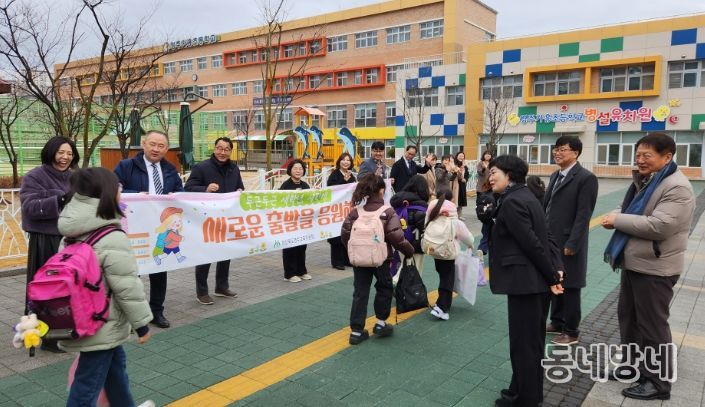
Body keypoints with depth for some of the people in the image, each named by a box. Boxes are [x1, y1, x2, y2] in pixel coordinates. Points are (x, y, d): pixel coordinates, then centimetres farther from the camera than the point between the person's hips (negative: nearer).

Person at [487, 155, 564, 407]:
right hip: (536, 281, 10)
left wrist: (551, 276, -13)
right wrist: (554, 272, 7)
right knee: (532, 341, 19)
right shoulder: (526, 196, 14)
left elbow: (531, 243, -20)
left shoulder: (511, 202, -17)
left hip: (525, 281, -10)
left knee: (522, 344, 3)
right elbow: (543, 238, 12)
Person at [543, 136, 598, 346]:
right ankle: (557, 322, 31)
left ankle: (571, 331, 18)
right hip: (551, 241, 7)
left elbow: (583, 215, -17)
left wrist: (571, 244, -19)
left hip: (568, 244, -7)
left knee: (569, 287, 5)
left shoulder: (586, 178, -13)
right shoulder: (555, 176, 13)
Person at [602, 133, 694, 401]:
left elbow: (660, 226, -28)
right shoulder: (644, 182, 12)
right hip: (634, 263, 10)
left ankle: (658, 383, 17)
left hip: (655, 268, -9)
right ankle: (633, 366, 36)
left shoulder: (676, 187, -18)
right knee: (627, 316, 19)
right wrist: (618, 217, 1)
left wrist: (618, 220, -19)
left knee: (652, 325, 2)